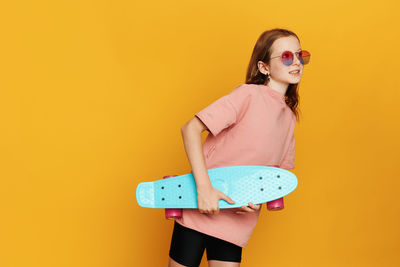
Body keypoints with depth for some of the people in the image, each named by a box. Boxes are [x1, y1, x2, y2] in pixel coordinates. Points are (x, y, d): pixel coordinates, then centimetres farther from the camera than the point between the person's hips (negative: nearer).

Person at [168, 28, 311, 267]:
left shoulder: (289, 117, 8)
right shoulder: (249, 94, -12)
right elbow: (191, 129, -18)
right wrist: (204, 188, -24)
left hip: (236, 220, 5)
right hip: (200, 208, -5)